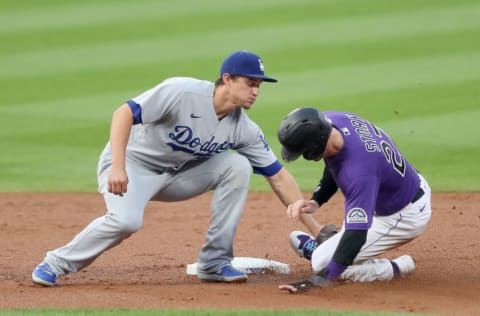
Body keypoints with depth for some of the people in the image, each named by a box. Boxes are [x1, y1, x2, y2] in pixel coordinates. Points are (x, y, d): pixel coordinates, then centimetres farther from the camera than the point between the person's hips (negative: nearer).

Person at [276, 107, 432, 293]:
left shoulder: (357, 170, -42)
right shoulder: (331, 119, -17)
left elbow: (357, 233, -43)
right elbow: (333, 167, 6)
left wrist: (324, 277, -50)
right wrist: (316, 201, -7)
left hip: (404, 217, -9)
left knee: (322, 263, -11)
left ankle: (397, 268, -2)